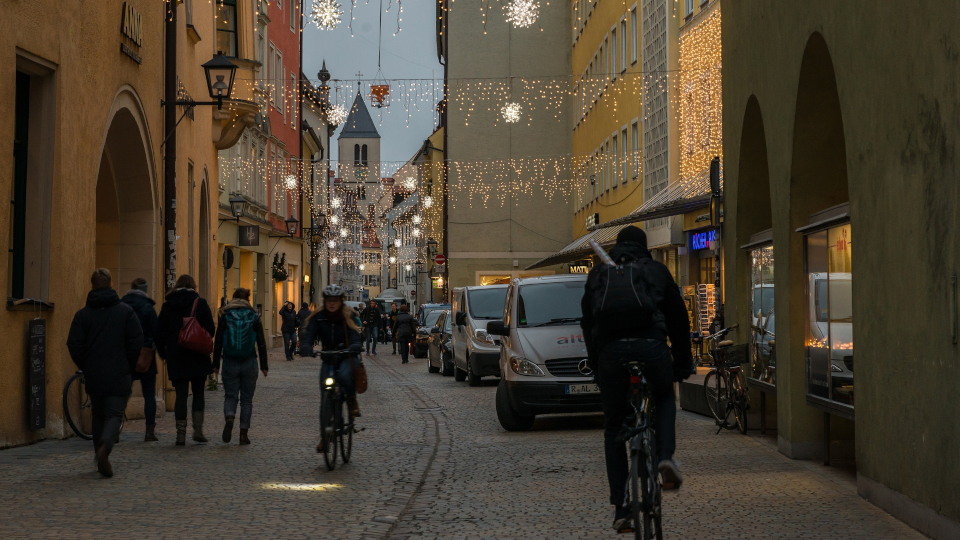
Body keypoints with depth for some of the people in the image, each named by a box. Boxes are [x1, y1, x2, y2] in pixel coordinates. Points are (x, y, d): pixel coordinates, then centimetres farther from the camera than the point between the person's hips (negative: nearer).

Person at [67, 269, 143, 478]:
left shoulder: (82, 314, 1)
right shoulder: (125, 311, -2)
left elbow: (74, 345, -3)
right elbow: (136, 341, -4)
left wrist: (85, 368, 12)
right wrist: (129, 368, 9)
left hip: (93, 376, 2)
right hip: (118, 376, -2)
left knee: (98, 416, 16)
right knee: (115, 415, 0)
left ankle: (102, 461, 17)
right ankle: (104, 447, -28)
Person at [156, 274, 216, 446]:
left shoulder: (167, 305, 4)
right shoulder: (200, 303, -3)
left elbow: (159, 332, 4)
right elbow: (210, 329, -5)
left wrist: (163, 353, 13)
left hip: (175, 358, 2)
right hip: (197, 357, -2)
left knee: (181, 394, 4)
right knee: (198, 393, 11)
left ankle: (181, 433, -1)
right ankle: (198, 430, 3)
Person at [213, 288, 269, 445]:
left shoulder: (225, 317, 0)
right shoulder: (254, 318, 1)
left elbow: (218, 342, 0)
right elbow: (261, 344, 1)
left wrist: (216, 364, 6)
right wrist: (264, 366, 7)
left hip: (230, 364, 0)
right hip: (249, 364, 0)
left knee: (230, 396, 8)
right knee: (246, 399, 9)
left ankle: (229, 419, -22)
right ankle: (243, 434, 5)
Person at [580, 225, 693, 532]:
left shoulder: (598, 274, 24)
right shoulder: (657, 271, 20)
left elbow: (587, 324, 22)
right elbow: (678, 319, 20)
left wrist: (595, 366, 28)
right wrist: (683, 364, 27)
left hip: (610, 351, 1)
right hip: (651, 346, -1)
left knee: (614, 429, 13)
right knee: (664, 399, 30)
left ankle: (621, 509, 8)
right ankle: (665, 456, 2)